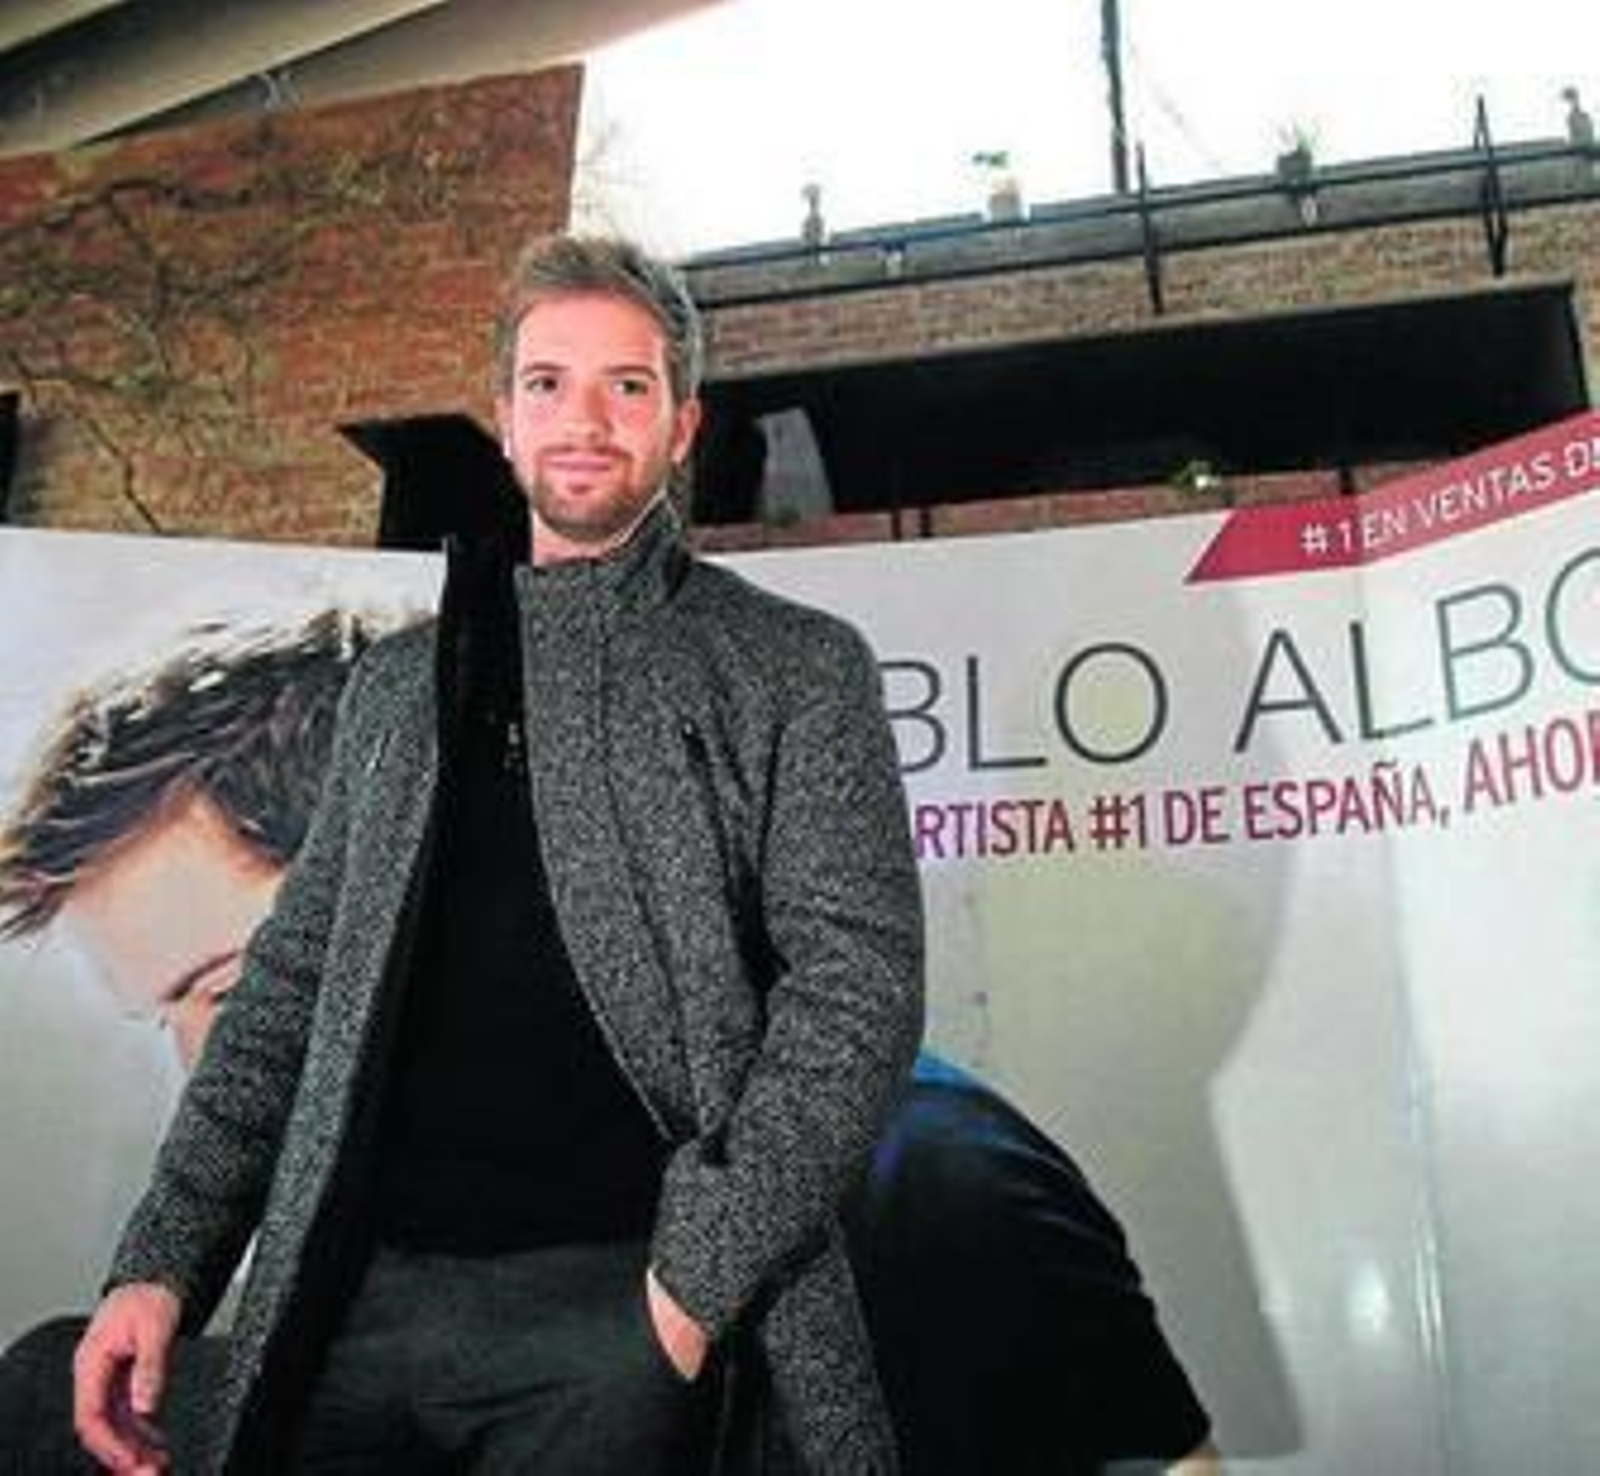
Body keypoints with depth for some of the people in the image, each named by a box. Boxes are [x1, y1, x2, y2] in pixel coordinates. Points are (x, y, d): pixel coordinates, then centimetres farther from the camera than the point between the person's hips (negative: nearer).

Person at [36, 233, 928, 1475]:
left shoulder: (798, 668, 2)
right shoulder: (402, 683, 14)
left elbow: (859, 985, -6)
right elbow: (294, 981, 14)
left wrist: (698, 1279, -14)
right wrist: (163, 1263, 5)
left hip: (615, 1304, -4)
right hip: (361, 1297, 4)